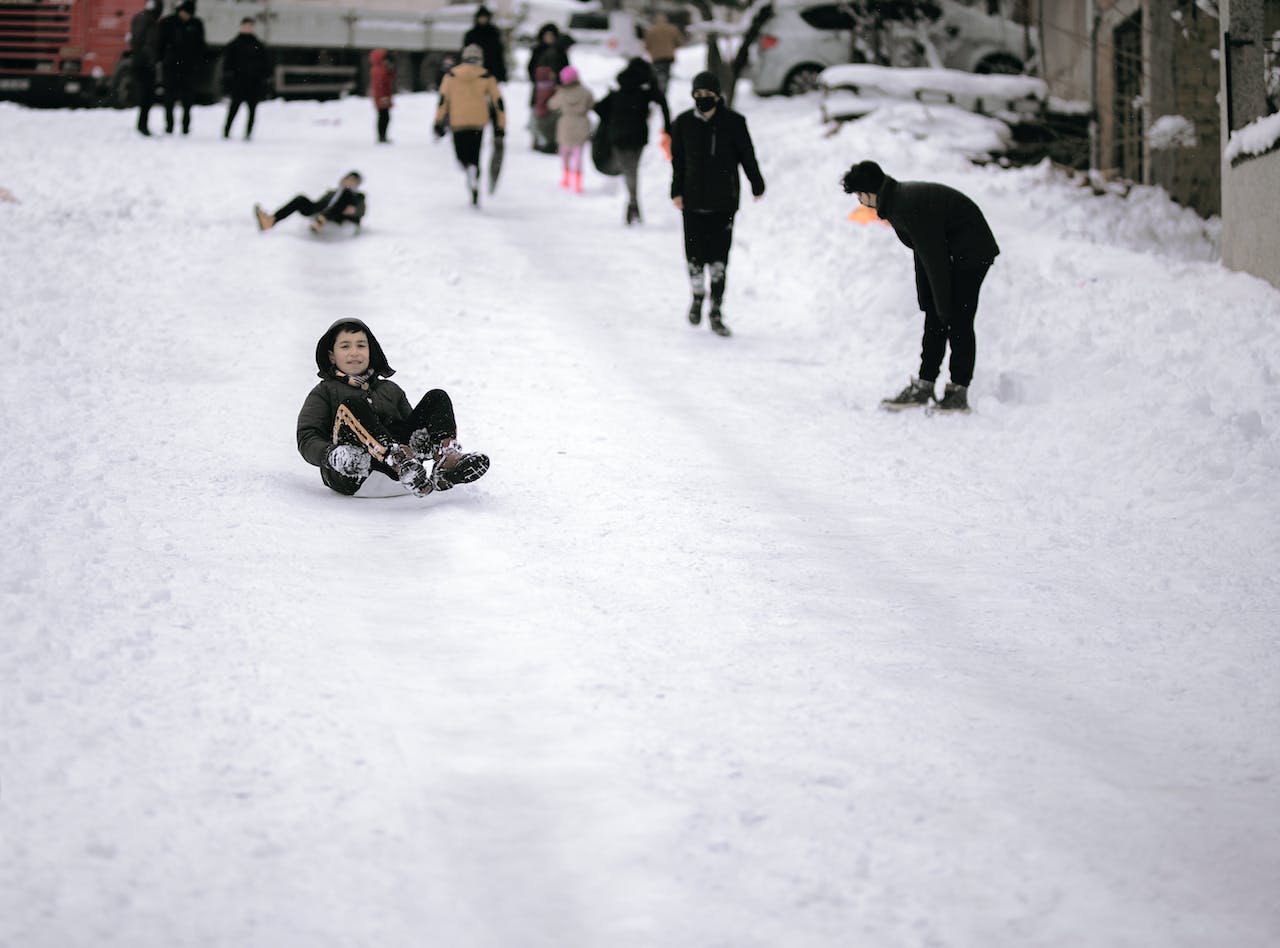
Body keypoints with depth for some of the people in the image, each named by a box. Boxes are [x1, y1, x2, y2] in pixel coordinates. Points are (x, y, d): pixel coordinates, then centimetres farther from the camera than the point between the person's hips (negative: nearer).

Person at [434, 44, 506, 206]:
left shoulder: (451, 75, 7)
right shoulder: (486, 77, 4)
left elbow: (443, 99, 2)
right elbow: (498, 102, 4)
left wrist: (439, 123, 5)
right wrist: (501, 126, 11)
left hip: (457, 122, 0)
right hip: (478, 122, 0)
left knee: (462, 155, 18)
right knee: (474, 157, 3)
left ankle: (468, 167, -16)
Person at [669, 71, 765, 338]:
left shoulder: (733, 122, -4)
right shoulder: (683, 123, 2)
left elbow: (747, 156, 6)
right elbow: (678, 161, 9)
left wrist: (757, 186, 12)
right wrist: (677, 191, 3)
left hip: (724, 202, -1)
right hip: (693, 201, 2)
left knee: (719, 259, -4)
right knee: (695, 256, 3)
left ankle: (716, 312, 5)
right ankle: (698, 298, 30)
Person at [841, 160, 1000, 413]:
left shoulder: (912, 207, -28)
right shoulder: (898, 200, 3)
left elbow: (933, 259, -25)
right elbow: (923, 252, 10)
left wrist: (943, 306, -19)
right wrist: (925, 300, 10)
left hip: (971, 255, -10)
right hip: (950, 254, 10)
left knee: (957, 322, -10)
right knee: (934, 320, 7)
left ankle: (959, 392, -5)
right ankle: (923, 386, 8)